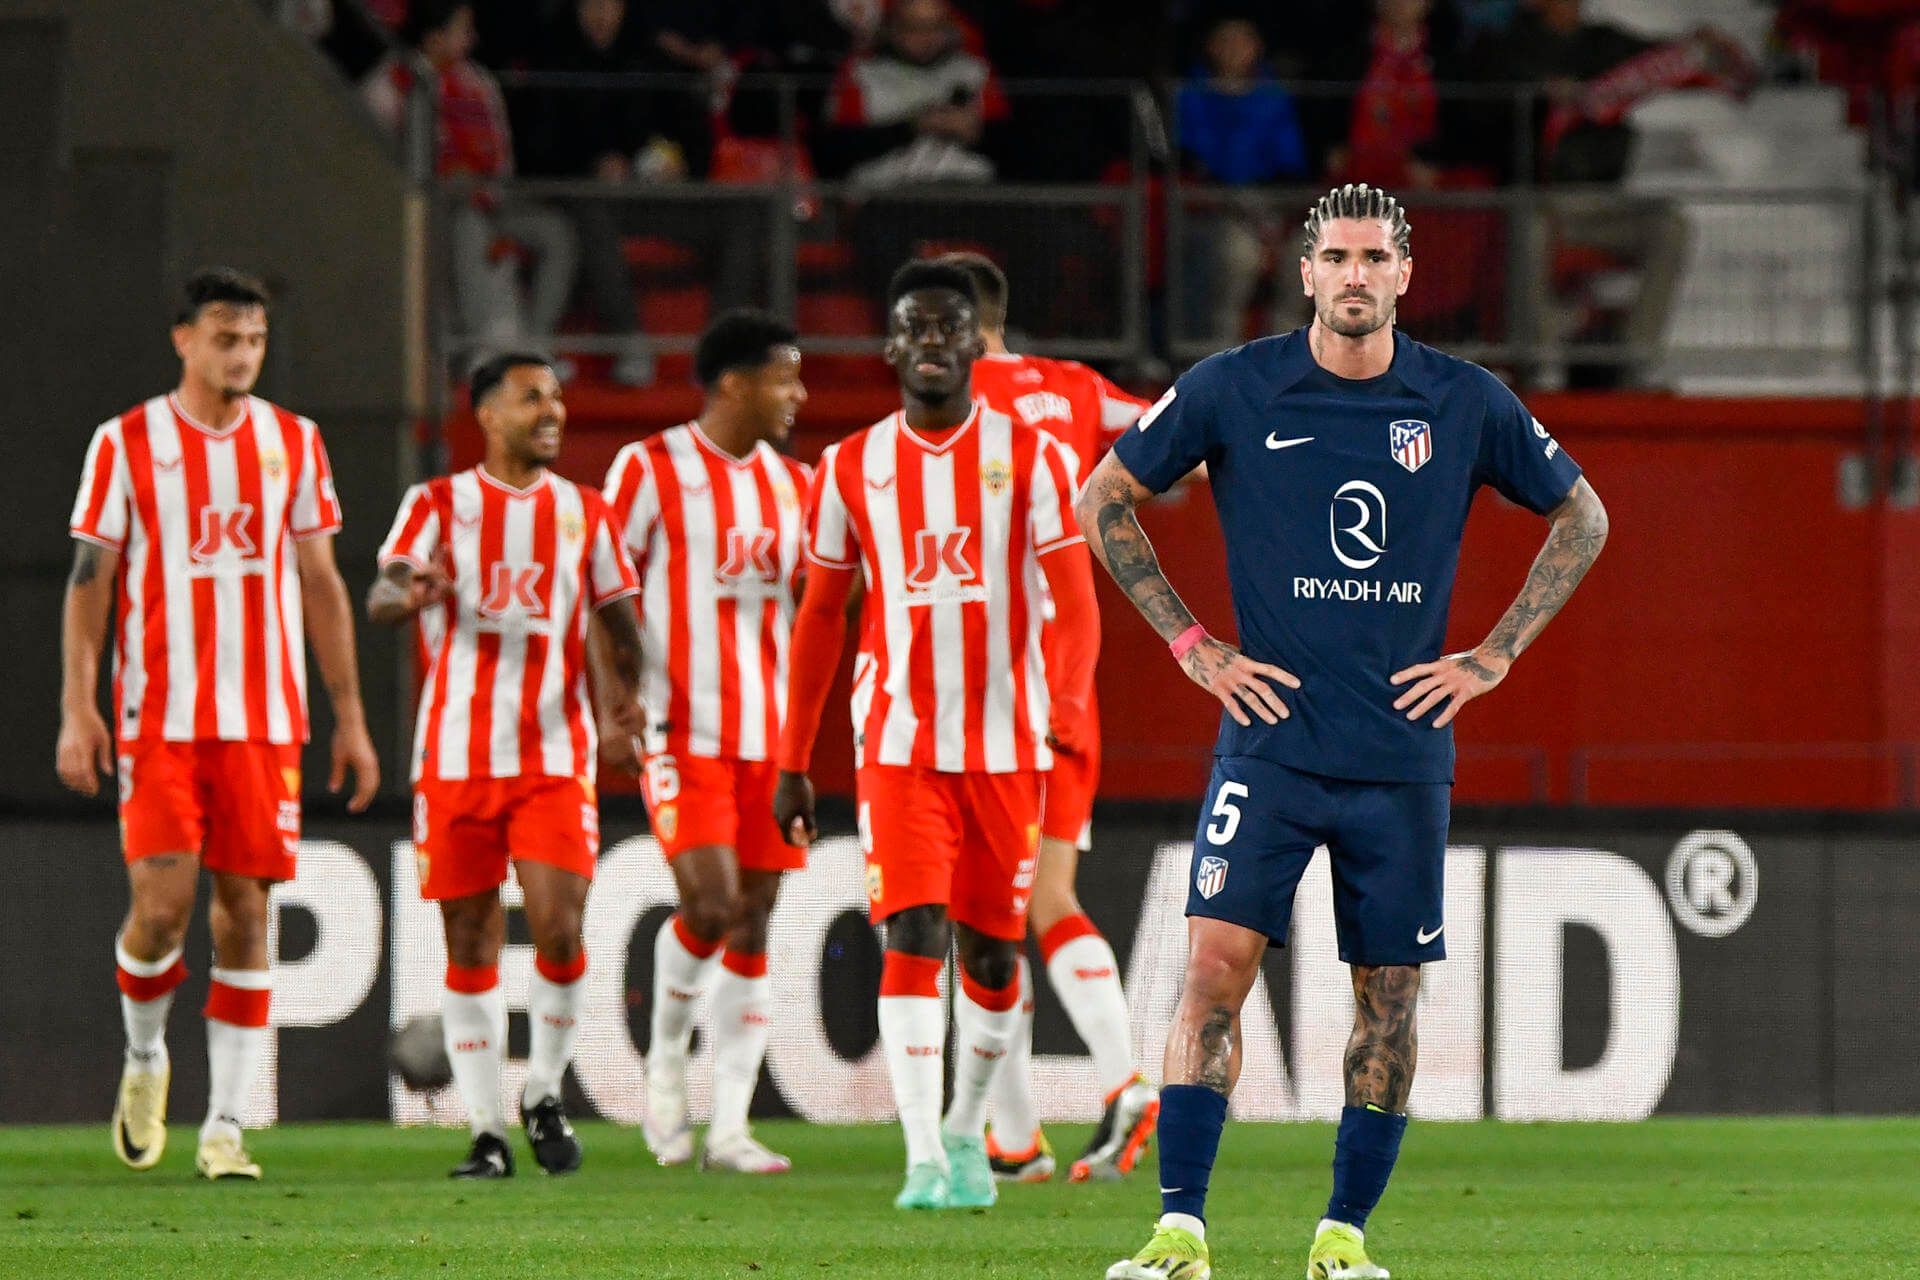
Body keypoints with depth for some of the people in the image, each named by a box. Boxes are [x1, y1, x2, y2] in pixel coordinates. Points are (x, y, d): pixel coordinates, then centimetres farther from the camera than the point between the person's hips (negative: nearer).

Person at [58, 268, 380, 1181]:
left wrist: (350, 719, 9)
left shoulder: (293, 444, 9)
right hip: (159, 719, -2)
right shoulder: (127, 444, 2)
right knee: (162, 902, -12)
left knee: (245, 910, -1)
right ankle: (144, 1056, 17)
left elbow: (321, 586, 13)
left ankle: (224, 1126, 2)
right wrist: (78, 710, -7)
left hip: (266, 720, 2)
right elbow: (89, 580, 2)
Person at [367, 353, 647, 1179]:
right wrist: (410, 595, -34)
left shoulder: (584, 512, 10)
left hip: (555, 758, 1)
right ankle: (487, 1130, 8)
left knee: (559, 930, -11)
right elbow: (381, 598, -9)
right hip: (457, 756, -1)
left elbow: (618, 617, 12)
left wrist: (627, 691, -10)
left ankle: (544, 1096, 10)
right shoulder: (438, 505, 4)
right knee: (470, 945, 1)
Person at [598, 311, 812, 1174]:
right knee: (709, 903, -17)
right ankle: (666, 1063, 9)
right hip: (683, 733, -5)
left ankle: (729, 1126, 5)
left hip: (772, 735, 5)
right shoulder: (651, 469, -4)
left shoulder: (792, 483, 12)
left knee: (753, 920, 2)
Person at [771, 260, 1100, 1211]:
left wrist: (1067, 710, -23)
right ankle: (925, 1158, -18)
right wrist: (791, 765, 12)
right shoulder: (851, 470, 6)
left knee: (992, 952, 7)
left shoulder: (1031, 457, 1)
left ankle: (967, 1131, 29)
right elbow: (820, 618, 13)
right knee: (912, 937, -14)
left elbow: (1074, 601, -5)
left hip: (1006, 747, 0)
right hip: (897, 745, 0)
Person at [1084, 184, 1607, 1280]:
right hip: (1272, 735, -1)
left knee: (1391, 996, 3)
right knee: (1216, 962, -13)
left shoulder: (1466, 403, 1)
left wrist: (1495, 656, 6)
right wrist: (1190, 643, 3)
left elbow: (1582, 516, 14)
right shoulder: (1235, 389, -2)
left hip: (1403, 751, 2)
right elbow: (1106, 498, 9)